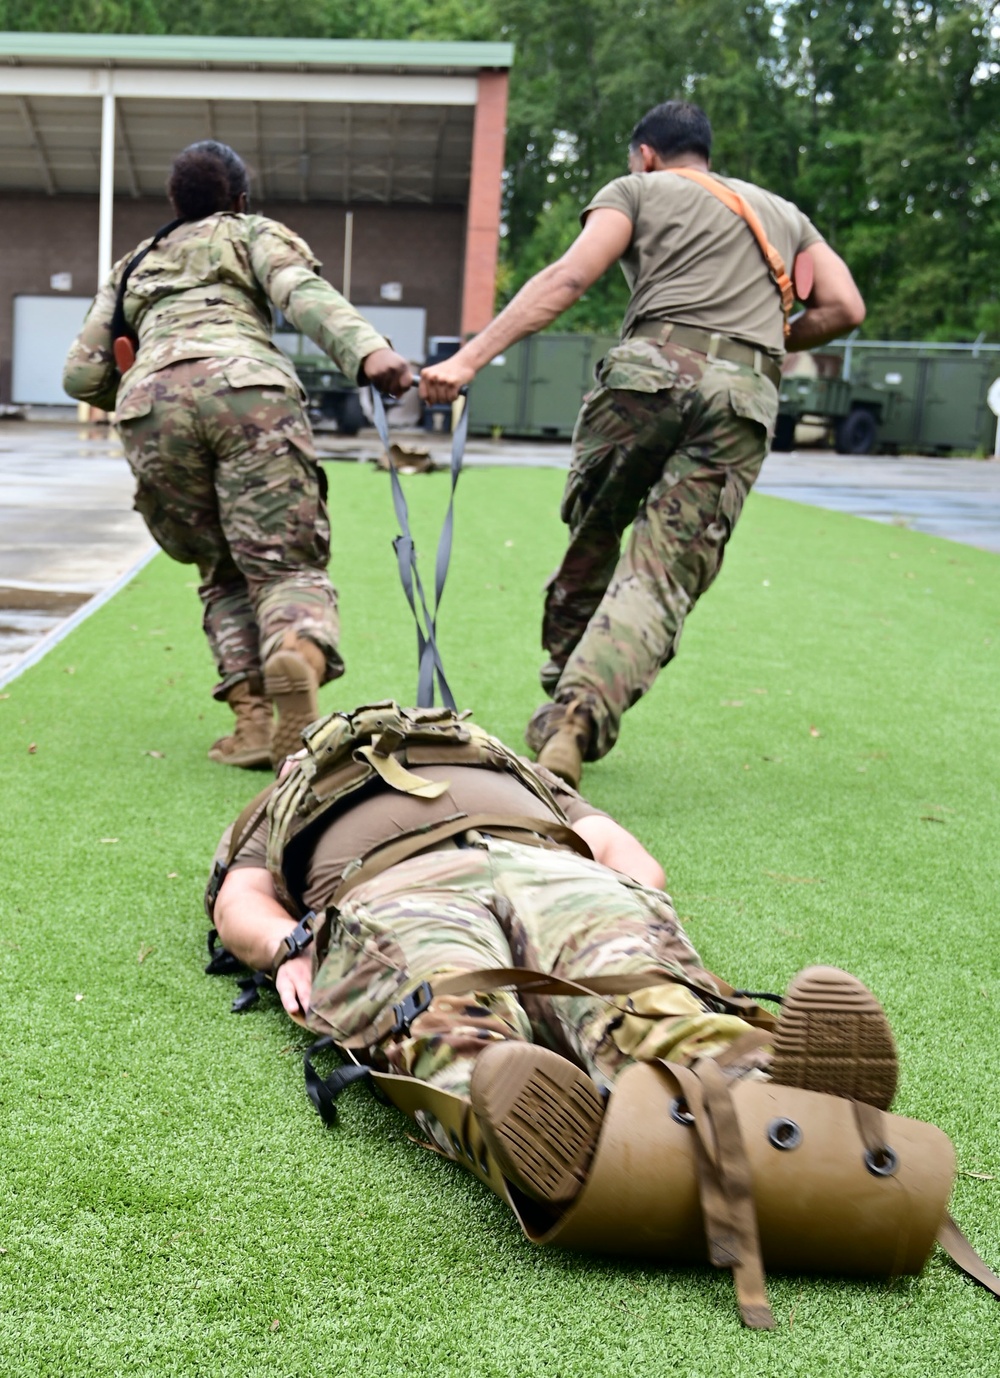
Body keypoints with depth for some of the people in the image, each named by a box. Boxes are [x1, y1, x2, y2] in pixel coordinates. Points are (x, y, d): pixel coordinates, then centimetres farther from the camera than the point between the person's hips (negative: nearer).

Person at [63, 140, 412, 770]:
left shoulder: (133, 265, 38)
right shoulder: (255, 232, 27)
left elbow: (83, 376, 30)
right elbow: (305, 294, 3)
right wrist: (367, 351, -14)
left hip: (150, 403, 3)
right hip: (248, 388, -3)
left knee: (224, 575, 15)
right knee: (288, 565, -5)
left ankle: (254, 718, -4)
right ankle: (298, 654, -39)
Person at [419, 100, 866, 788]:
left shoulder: (637, 190, 19)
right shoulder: (783, 211, 33)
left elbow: (568, 278, 1)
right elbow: (846, 307, 20)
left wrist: (469, 358, -6)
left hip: (651, 368, -2)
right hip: (746, 396, 2)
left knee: (590, 541, 17)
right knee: (660, 577, -7)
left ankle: (564, 700, 24)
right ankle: (581, 717, -28)